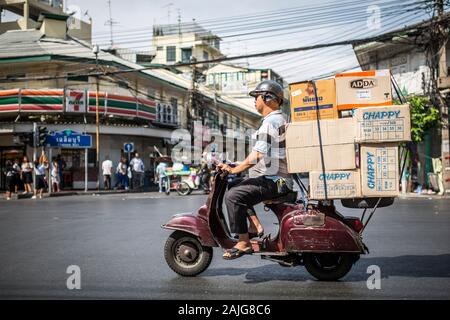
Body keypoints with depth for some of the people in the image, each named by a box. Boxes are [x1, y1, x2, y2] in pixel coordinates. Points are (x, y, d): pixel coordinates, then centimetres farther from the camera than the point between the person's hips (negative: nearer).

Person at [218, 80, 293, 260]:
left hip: (273, 181, -11)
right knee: (239, 189, 24)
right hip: (280, 177, 11)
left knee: (233, 196, -20)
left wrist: (234, 170, -17)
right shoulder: (280, 119, 19)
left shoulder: (270, 122, -15)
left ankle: (243, 243, -18)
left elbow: (257, 155, -24)